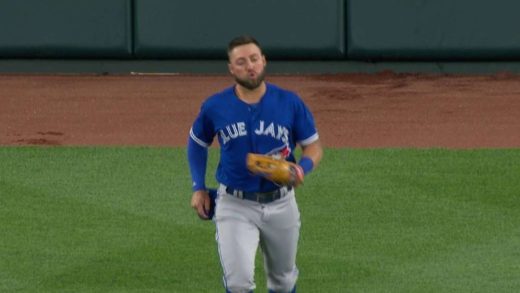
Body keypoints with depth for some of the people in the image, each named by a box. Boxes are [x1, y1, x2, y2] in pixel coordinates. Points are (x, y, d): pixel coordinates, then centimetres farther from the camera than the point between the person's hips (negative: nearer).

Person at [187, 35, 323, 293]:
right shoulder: (215, 107, -7)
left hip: (280, 204, 2)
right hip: (235, 206, -2)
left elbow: (314, 146, -1)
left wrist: (302, 168, -23)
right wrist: (198, 188, 4)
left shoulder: (290, 103, -8)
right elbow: (197, 143, 12)